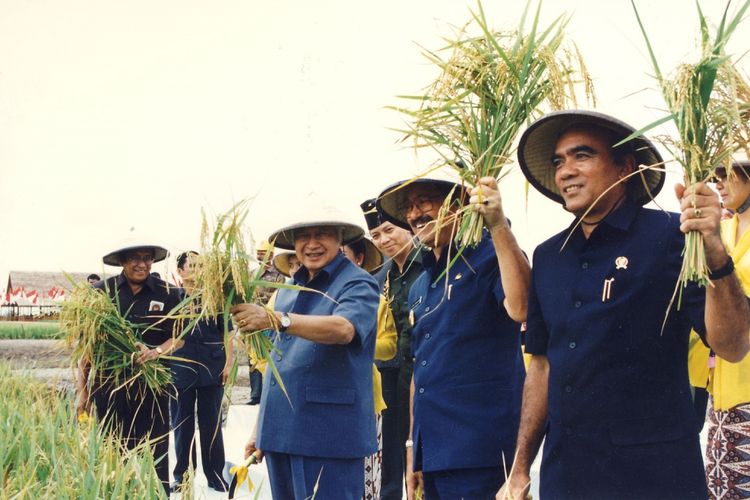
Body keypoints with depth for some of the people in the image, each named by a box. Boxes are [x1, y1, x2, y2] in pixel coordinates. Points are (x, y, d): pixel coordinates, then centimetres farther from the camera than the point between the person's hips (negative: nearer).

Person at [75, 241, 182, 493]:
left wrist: (155, 352, -18)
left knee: (154, 453, 0)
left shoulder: (167, 293, 1)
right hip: (109, 384, 0)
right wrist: (82, 389, 2)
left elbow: (177, 338, 3)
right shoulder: (101, 291, 0)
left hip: (152, 385, 0)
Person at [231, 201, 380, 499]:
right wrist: (260, 427, 20)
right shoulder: (288, 290, 17)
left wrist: (276, 319, -37)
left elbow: (344, 328, -27)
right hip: (280, 432, 7)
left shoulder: (357, 284, -5)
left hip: (328, 437, -7)